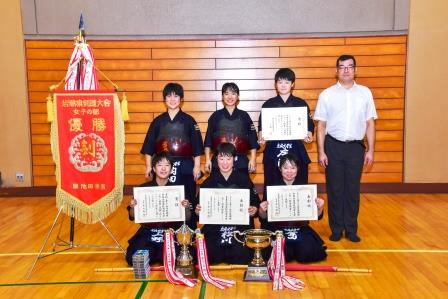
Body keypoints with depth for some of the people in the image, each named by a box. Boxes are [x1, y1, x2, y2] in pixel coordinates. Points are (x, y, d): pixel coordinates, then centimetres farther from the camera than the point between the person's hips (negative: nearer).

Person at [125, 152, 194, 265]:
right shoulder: (143, 188, 1)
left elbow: (187, 218, 0)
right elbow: (133, 217, 5)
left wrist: (186, 208, -20)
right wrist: (133, 207, -16)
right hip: (147, 233, 1)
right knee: (133, 259, -21)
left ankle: (155, 254, 8)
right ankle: (151, 252, 11)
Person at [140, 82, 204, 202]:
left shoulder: (189, 120, 4)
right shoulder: (158, 121, 7)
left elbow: (196, 145, 3)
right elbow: (149, 145, 9)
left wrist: (197, 166, -1)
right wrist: (148, 166, 5)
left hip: (185, 166, -1)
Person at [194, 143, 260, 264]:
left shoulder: (244, 179, 6)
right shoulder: (209, 182, 9)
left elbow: (256, 203, 7)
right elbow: (200, 207, 11)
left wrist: (254, 210, -14)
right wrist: (198, 211, -11)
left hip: (240, 228, -1)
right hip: (214, 229, 1)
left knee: (242, 257, -22)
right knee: (208, 257, -21)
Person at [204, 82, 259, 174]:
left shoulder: (244, 116, 7)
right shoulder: (216, 116, 6)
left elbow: (252, 139, 6)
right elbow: (208, 140, 6)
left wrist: (253, 159, 0)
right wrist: (207, 159, 0)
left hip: (241, 162, 1)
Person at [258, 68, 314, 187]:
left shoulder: (301, 103, 7)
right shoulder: (268, 104, 7)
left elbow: (309, 125, 7)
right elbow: (262, 127, 7)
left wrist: (309, 136, -13)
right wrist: (261, 138, -13)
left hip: (296, 150, 0)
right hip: (273, 150, 0)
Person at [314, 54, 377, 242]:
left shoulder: (365, 93, 6)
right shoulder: (327, 95, 1)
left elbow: (370, 123, 7)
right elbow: (321, 125, 1)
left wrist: (370, 150, 3)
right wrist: (321, 152, -3)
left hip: (356, 146, 1)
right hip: (334, 146, -1)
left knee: (353, 189, 7)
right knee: (335, 189, 6)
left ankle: (351, 229, 20)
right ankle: (336, 229, 18)